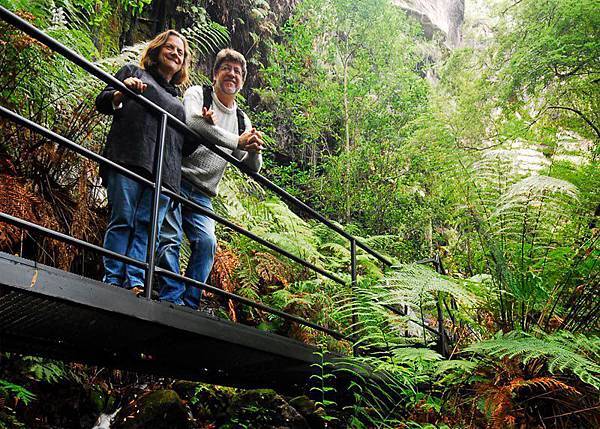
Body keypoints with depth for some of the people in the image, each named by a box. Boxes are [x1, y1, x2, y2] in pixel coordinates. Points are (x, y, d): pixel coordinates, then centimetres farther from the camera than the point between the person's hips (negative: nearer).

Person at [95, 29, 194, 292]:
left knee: (147, 226, -8)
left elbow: (183, 145, 27)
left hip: (164, 172, 4)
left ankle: (135, 283, -15)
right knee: (122, 220, -11)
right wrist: (120, 94, -10)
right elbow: (101, 103, 12)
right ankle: (113, 281, -12)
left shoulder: (178, 101, 33)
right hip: (129, 160, -4)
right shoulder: (134, 73, 21)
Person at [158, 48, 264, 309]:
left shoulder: (242, 120, 17)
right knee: (170, 238, -14)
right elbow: (193, 122, -22)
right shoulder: (197, 94, 3)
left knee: (207, 242, -11)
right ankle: (172, 300, -11)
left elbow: (253, 169, 13)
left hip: (202, 194, 5)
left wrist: (254, 151, -12)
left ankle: (190, 305, -6)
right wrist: (238, 142, -20)